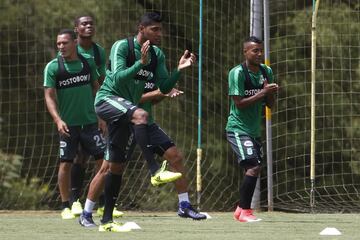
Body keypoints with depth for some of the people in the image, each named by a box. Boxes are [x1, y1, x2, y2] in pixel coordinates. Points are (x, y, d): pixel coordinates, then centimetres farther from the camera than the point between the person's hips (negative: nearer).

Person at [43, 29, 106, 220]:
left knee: (105, 159, -2)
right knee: (66, 163, -2)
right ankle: (65, 207, 9)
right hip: (67, 124, -3)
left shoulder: (88, 62, 4)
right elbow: (49, 96, -8)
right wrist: (58, 120, -21)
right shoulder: (53, 67, -5)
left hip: (90, 121, 3)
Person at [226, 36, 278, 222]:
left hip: (254, 129, 8)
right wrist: (262, 93, -23)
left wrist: (270, 92, -11)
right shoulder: (238, 73, -14)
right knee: (253, 167, -20)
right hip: (238, 128, -8)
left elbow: (270, 104, 10)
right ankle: (244, 211, -13)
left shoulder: (266, 72, 7)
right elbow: (239, 103, -19)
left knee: (253, 169, 11)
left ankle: (241, 210, 24)